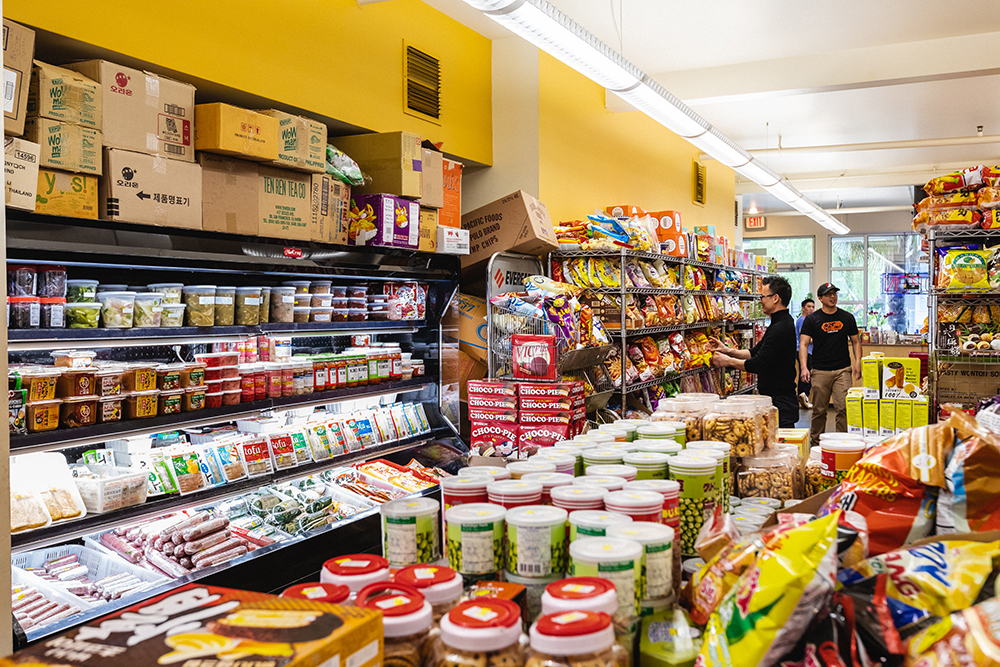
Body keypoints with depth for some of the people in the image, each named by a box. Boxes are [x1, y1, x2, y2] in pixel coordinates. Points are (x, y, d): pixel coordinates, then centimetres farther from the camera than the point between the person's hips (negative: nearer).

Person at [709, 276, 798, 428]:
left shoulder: (780, 329, -20)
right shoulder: (783, 323, 16)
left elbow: (758, 365, -21)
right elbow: (756, 352, 20)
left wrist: (727, 361, -9)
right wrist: (727, 350, 10)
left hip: (780, 403, -11)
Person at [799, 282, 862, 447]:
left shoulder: (847, 317, 10)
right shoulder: (812, 320, 2)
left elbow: (855, 341, 16)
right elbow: (803, 344, -5)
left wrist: (858, 362, 0)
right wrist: (804, 367, -18)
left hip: (843, 370, 1)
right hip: (820, 372, -1)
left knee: (844, 407, -8)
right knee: (819, 410, 4)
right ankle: (816, 444, 17)